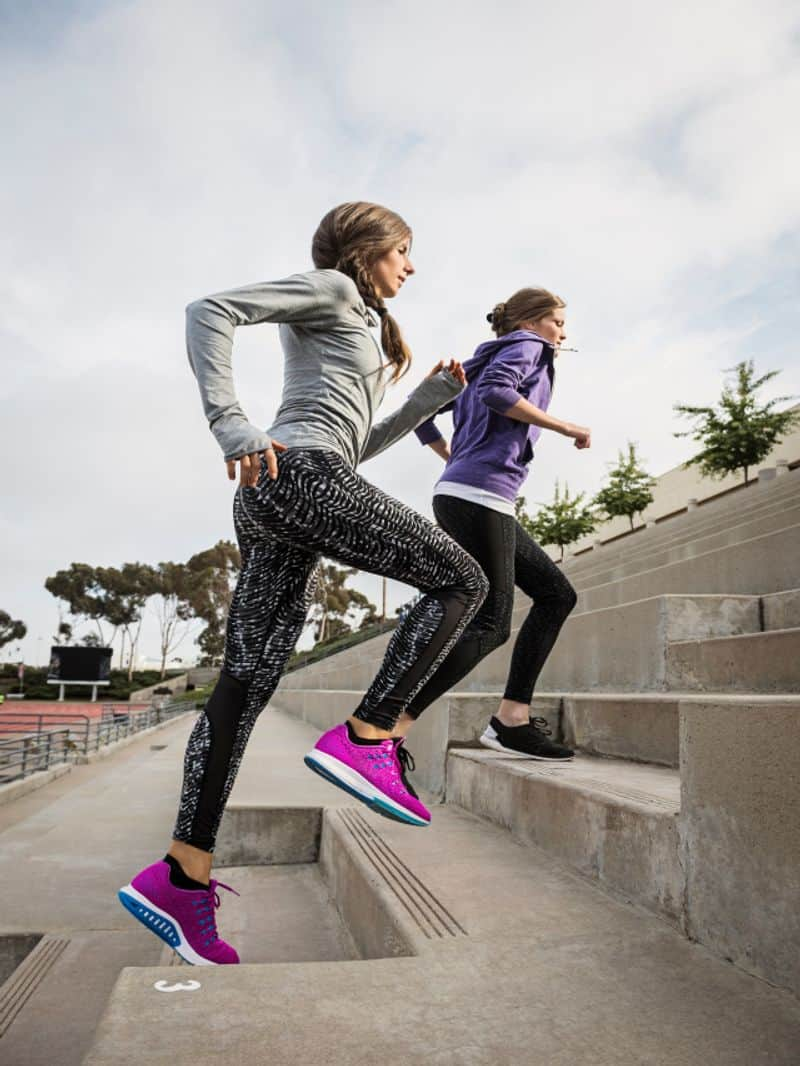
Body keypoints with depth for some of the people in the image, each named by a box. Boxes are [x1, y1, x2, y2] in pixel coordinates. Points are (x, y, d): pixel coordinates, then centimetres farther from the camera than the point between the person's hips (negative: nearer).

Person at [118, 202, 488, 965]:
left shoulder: (361, 329, 37)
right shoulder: (330, 287, 10)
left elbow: (356, 445, 35)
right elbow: (211, 310, -3)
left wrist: (427, 401, 26)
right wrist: (232, 426, -17)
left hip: (267, 502, 9)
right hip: (301, 474, -9)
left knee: (246, 683, 0)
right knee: (460, 580, -6)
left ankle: (183, 874, 1)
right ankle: (364, 738, -15)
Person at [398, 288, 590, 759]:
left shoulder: (484, 362, 29)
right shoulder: (526, 345, 6)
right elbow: (495, 392, -16)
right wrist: (566, 428, -10)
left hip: (461, 496, 10)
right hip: (481, 496, -10)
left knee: (557, 594, 11)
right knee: (490, 625, -12)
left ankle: (512, 720, 5)